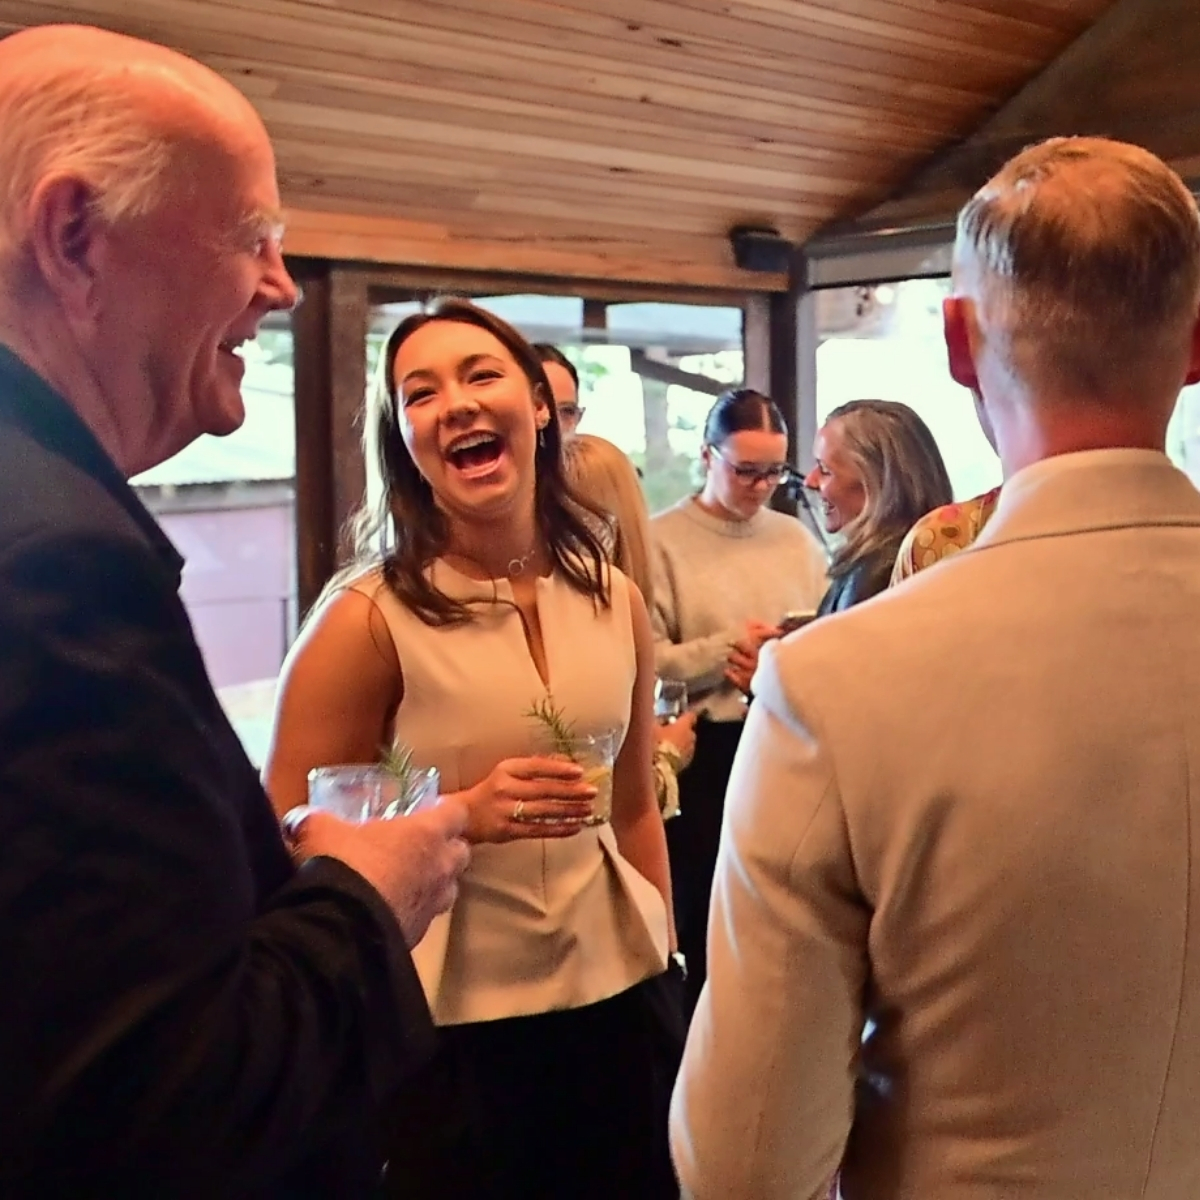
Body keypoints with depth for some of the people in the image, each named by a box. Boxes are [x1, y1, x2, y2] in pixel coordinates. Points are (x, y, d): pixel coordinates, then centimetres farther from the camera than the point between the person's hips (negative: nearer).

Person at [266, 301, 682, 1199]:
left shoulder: (615, 600, 0)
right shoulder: (368, 619, -13)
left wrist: (666, 969, 15)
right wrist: (461, 816, -22)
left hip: (619, 1003, 4)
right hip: (448, 1032, -4)